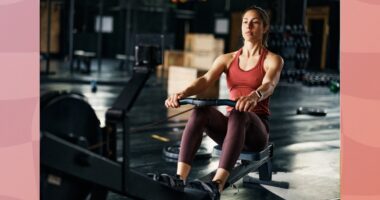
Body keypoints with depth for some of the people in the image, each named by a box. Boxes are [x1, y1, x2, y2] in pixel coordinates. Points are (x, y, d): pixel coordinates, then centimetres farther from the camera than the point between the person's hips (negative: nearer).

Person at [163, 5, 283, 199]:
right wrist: (183, 93, -31)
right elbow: (205, 80, -8)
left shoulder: (273, 60, 1)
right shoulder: (227, 59, 11)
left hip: (256, 129, -3)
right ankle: (179, 179, -45)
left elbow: (268, 85, -22)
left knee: (238, 114, -40)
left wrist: (255, 96, -48)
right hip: (230, 126, 3)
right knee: (201, 110, -31)